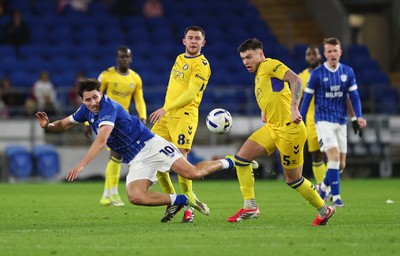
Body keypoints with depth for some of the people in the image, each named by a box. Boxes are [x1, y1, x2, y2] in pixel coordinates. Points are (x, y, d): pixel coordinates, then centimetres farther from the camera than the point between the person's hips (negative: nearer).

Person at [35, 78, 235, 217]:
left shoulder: (108, 107, -19)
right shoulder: (86, 110, 6)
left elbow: (101, 140, -32)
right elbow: (64, 124, 21)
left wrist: (81, 165, -40)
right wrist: (48, 125, -3)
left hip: (150, 145, -7)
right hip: (135, 161, 7)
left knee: (193, 173, -18)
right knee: (135, 197, -20)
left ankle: (228, 162, 11)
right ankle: (184, 200, -6)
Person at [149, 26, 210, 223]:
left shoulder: (201, 65, -8)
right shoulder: (179, 59, 18)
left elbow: (191, 93, -16)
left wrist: (166, 109, -20)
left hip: (185, 115, -8)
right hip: (167, 115, 8)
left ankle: (189, 208, -10)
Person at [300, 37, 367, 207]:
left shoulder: (347, 72, 3)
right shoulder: (317, 74, -6)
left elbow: (354, 96, 5)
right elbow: (307, 98, 0)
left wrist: (359, 116, -9)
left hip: (341, 121, 5)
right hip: (324, 121, -5)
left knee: (341, 164, 7)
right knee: (334, 156, -20)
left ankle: (323, 187, 32)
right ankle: (336, 198, -16)